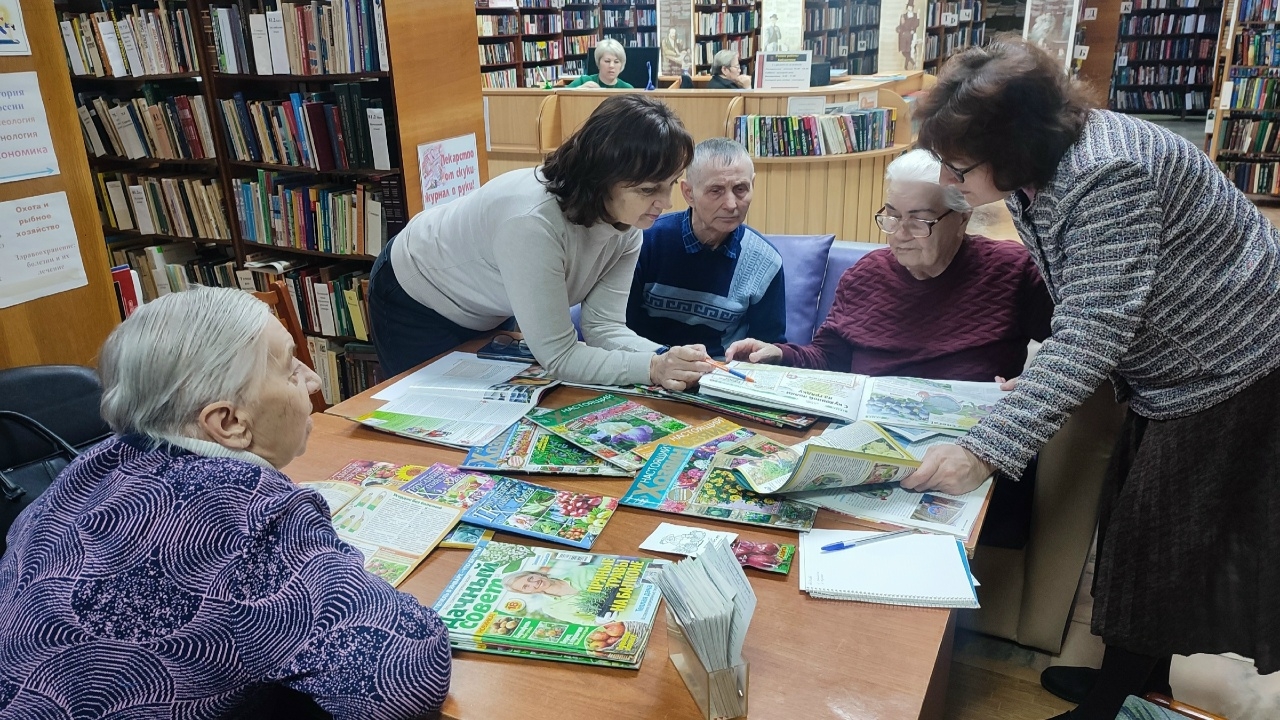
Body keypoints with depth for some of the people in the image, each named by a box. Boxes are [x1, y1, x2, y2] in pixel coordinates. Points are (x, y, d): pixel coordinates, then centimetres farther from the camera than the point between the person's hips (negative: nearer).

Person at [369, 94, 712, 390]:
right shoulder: (533, 221, -42)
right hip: (414, 304, -6)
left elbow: (603, 327, -20)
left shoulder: (628, 221, -20)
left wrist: (666, 359, -37)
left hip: (488, 313, 7)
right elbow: (557, 355, -38)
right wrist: (652, 367, -49)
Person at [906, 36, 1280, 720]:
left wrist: (983, 451, -43)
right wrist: (1041, 376, -7)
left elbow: (1094, 334, -38)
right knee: (1134, 520, 17)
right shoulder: (1033, 170, -5)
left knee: (1157, 541, 2)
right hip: (1167, 374, 9)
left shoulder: (1106, 174, -33)